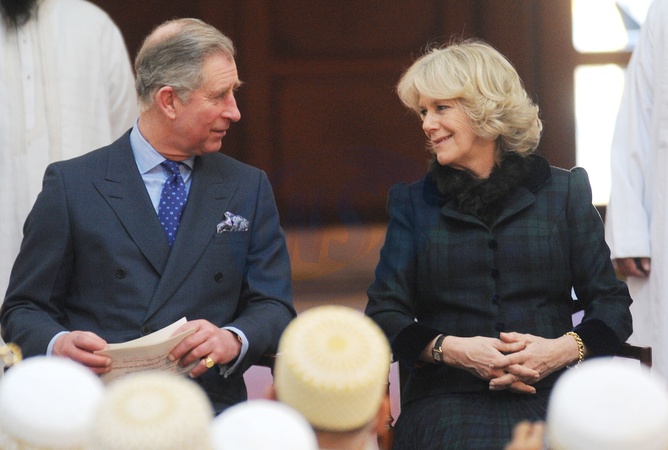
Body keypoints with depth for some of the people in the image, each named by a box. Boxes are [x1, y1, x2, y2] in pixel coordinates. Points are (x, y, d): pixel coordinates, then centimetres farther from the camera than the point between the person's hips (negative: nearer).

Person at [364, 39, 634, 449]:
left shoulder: (564, 191, 14)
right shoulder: (412, 203, 16)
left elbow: (612, 306, 10)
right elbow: (384, 315, 8)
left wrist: (563, 350, -10)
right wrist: (451, 349, -11)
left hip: (548, 399, 0)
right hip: (447, 402, 0)